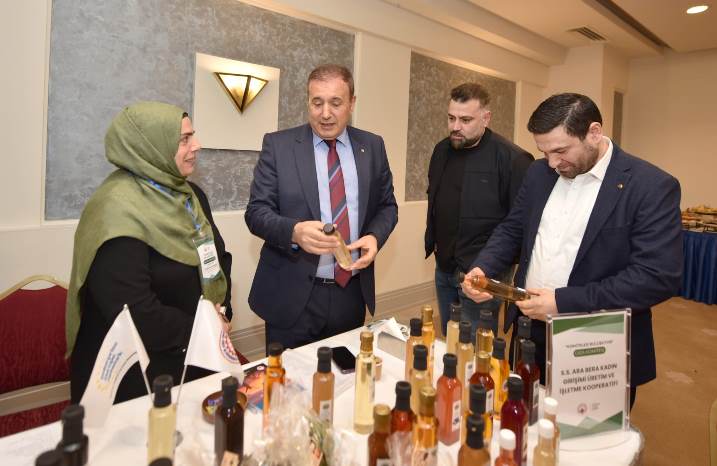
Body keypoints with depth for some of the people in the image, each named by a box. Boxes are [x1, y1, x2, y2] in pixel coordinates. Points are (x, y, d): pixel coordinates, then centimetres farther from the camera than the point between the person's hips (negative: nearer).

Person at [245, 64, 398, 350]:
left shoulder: (372, 147, 5)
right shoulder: (278, 145, -4)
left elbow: (387, 206, 11)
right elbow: (256, 212, -7)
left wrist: (375, 236, -10)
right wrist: (294, 231, -27)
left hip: (352, 293, 3)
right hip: (292, 296, -2)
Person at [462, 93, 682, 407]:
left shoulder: (652, 186, -14)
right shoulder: (540, 173, 3)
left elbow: (659, 276, -19)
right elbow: (512, 229, 12)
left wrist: (563, 302, -23)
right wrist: (482, 267, -8)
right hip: (529, 334, 5)